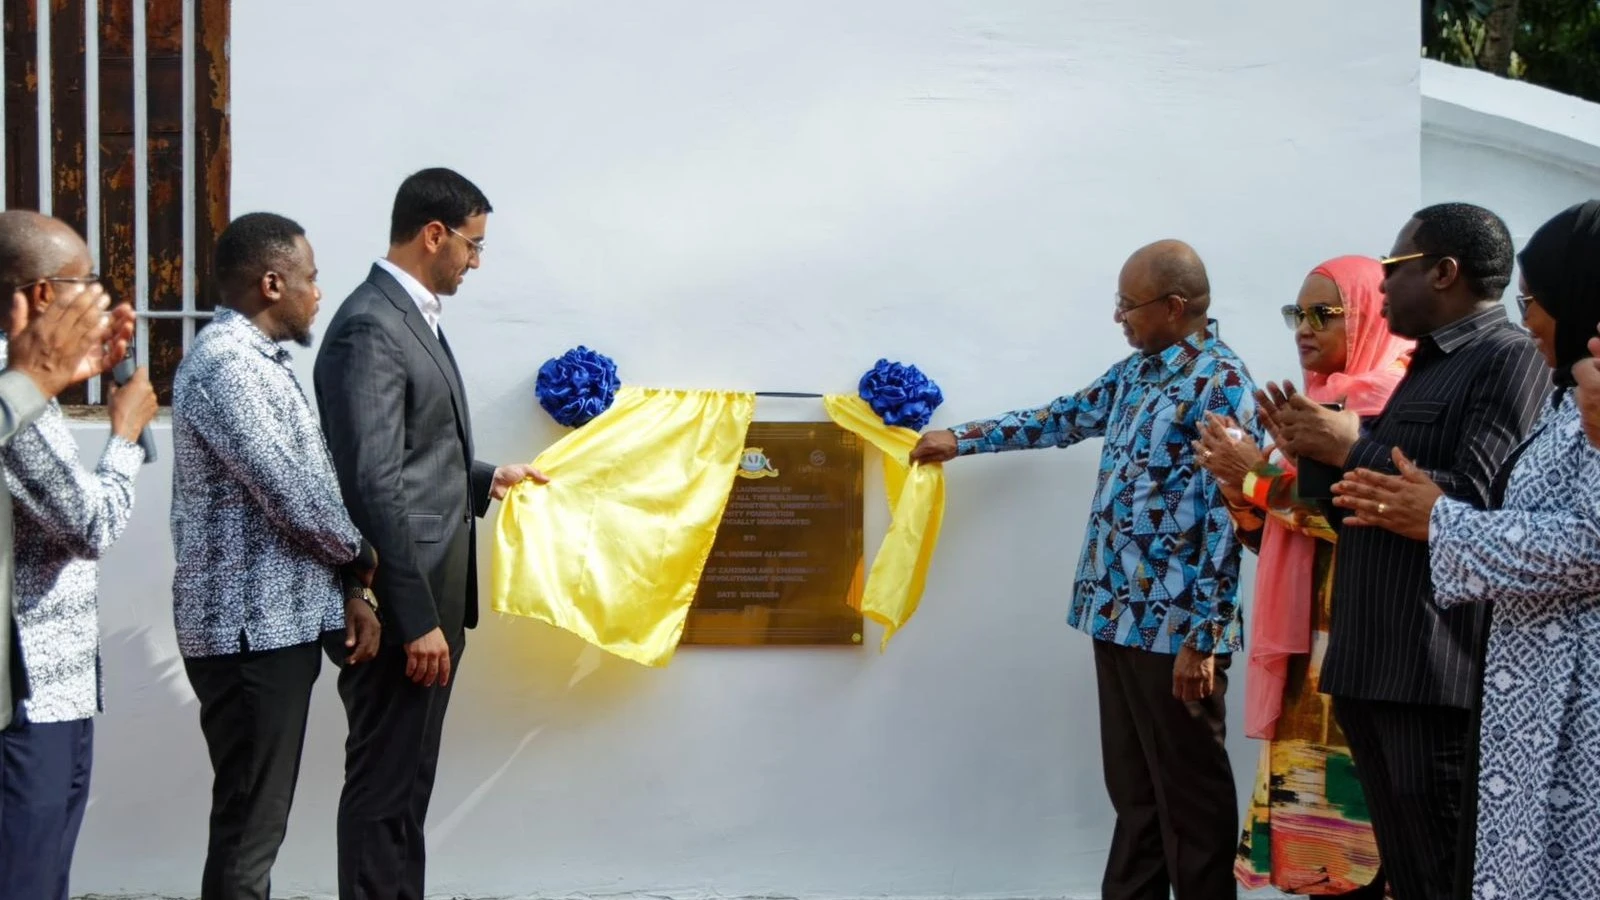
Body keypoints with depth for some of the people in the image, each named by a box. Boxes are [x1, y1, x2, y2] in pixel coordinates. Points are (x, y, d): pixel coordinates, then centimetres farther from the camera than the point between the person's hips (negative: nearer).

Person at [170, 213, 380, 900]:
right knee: (249, 825, -2)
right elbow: (290, 491, -20)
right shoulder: (224, 363, -16)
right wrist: (360, 557, -2)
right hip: (249, 627, -10)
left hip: (280, 622, 10)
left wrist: (349, 590, 4)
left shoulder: (260, 361, 15)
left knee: (259, 817, 16)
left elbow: (310, 483, 14)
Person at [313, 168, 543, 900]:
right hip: (401, 606, -10)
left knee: (408, 782, 17)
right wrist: (416, 618, -23)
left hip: (427, 597, 10)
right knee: (383, 784, 0)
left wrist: (484, 480, 21)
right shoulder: (370, 328, -17)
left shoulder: (411, 317, 13)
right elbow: (376, 485, -22)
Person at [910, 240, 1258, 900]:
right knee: (1131, 788, 15)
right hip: (1117, 616, 8)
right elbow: (1065, 419, 30)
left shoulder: (1220, 383, -14)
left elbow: (1229, 522, -18)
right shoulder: (1136, 372, 13)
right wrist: (963, 439, 31)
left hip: (1172, 627, -8)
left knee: (1189, 793, 2)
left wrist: (1202, 638, -20)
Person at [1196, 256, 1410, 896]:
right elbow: (1274, 533, 19)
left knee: (1353, 809, -7)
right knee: (1310, 805, 8)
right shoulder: (1320, 399, 17)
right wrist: (1239, 486, 0)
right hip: (1302, 638, 8)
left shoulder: (1392, 398, -8)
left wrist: (1260, 473, -14)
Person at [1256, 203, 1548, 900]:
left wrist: (1354, 450, -13)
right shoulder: (1427, 365, 20)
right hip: (1376, 663, 9)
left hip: (1437, 669, -9)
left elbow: (1474, 504, -21)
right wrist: (1317, 455, 6)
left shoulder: (1511, 358, -9)